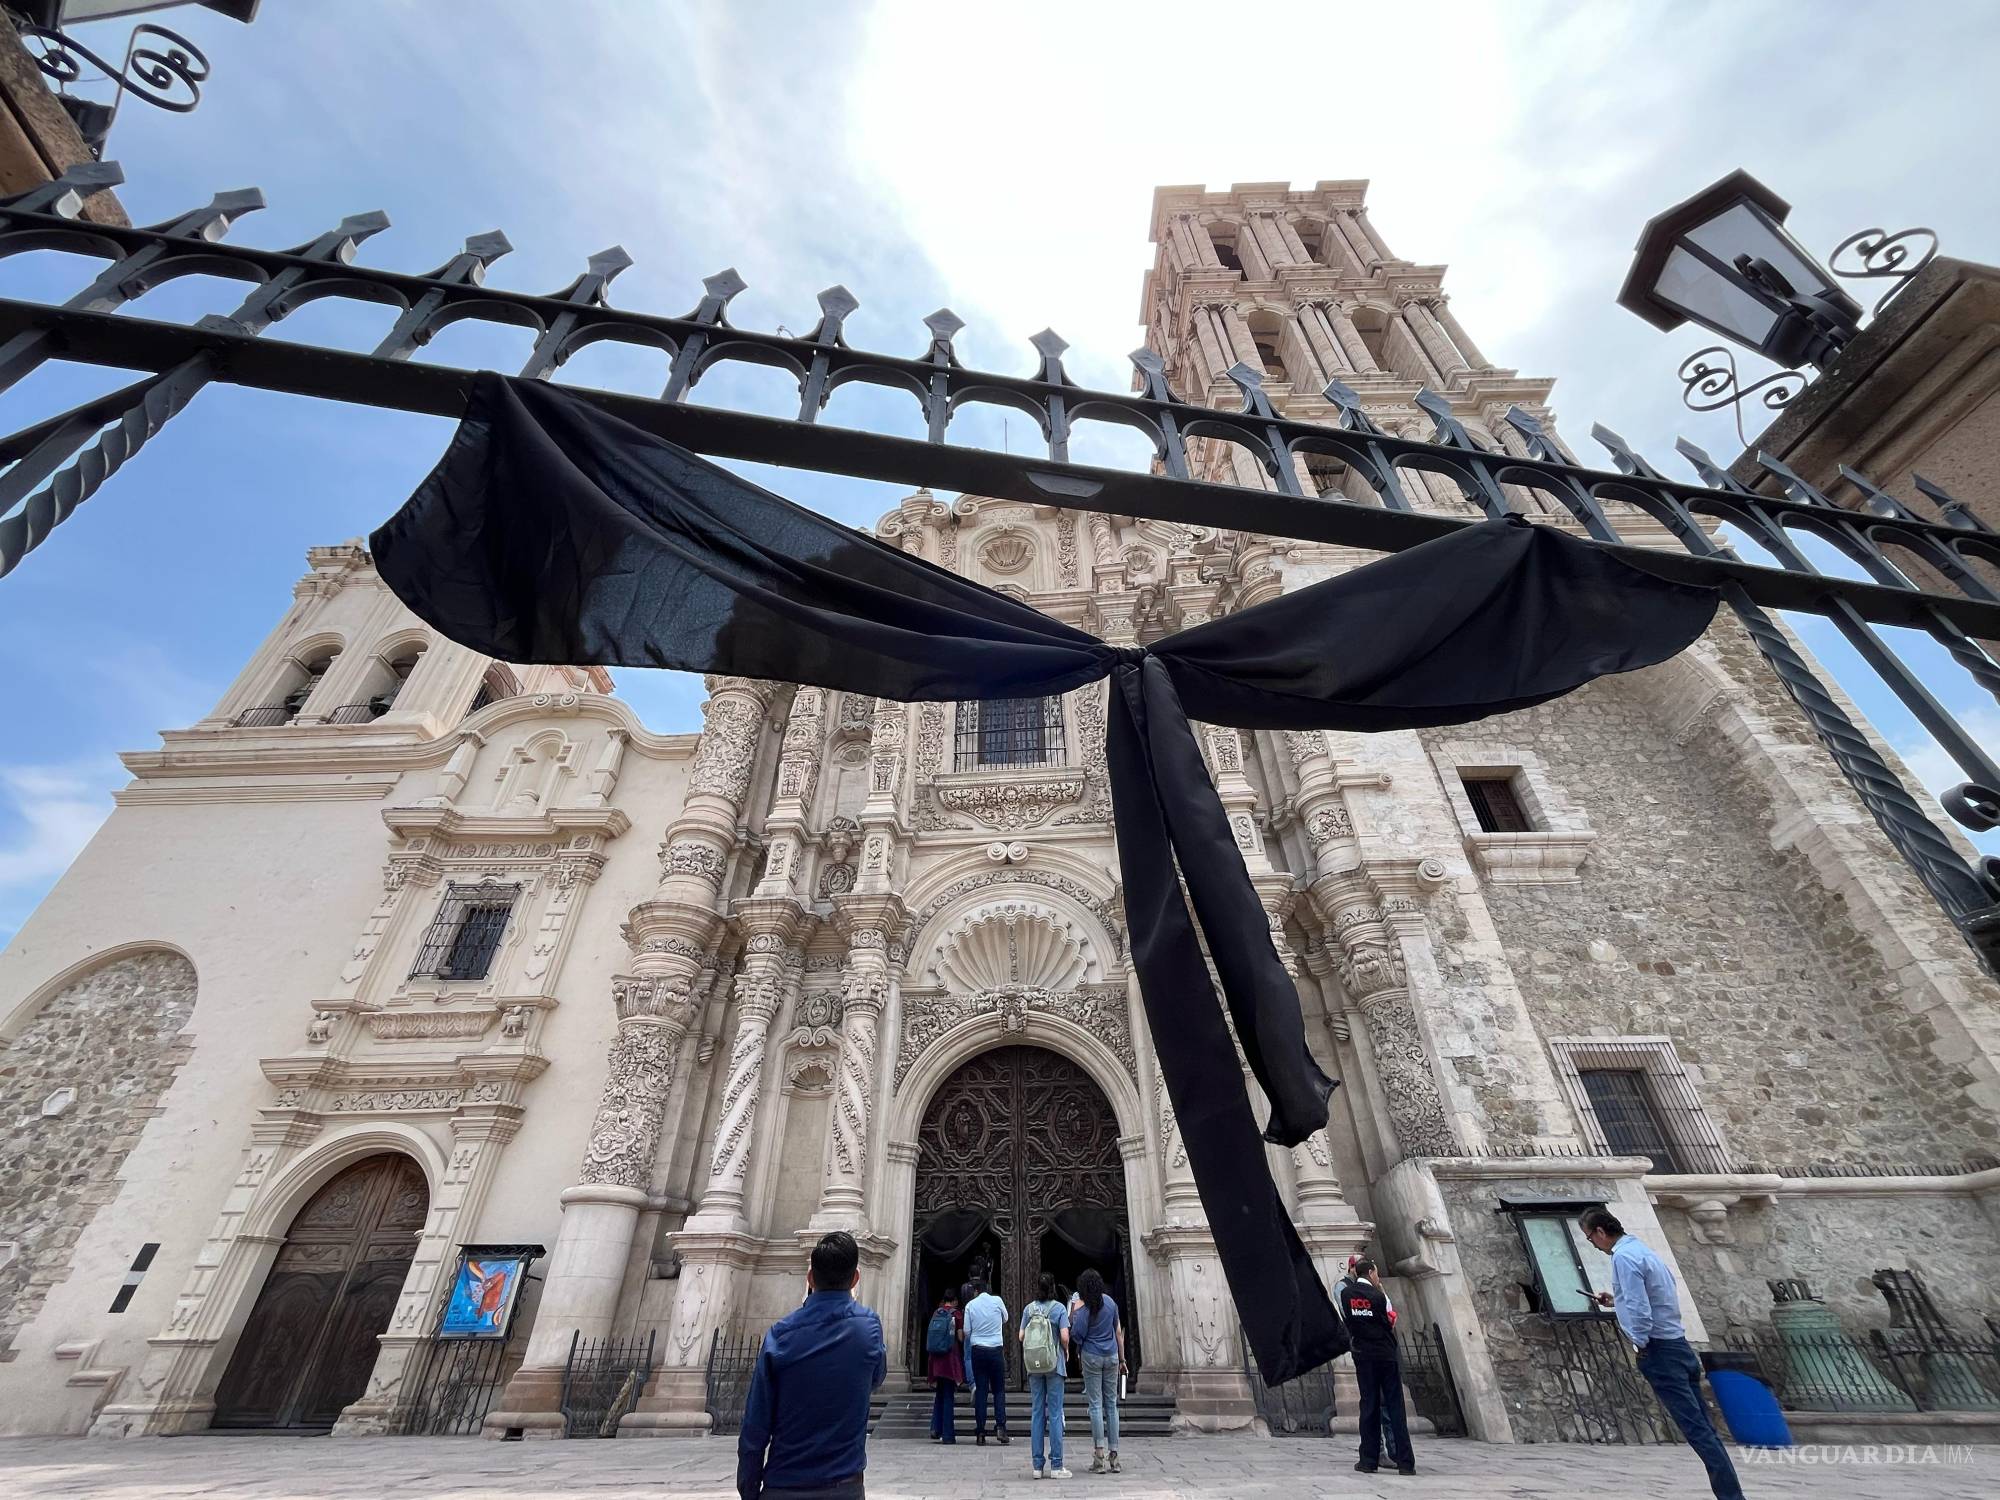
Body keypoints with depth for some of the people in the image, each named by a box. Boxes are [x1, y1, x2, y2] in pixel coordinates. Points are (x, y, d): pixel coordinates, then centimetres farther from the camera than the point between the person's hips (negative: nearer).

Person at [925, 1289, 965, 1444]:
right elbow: (961, 1337, -10)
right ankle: (948, 1434, 6)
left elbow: (930, 1336, 10)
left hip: (935, 1358, 4)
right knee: (949, 1396, 4)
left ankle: (935, 1428, 8)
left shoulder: (936, 1313, 6)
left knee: (939, 1394, 19)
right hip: (951, 1358, -4)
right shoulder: (957, 1314, -8)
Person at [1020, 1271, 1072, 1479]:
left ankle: (1037, 1465, 13)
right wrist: (1066, 1351, 5)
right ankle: (1056, 1466, 6)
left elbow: (1021, 1336, 1)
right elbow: (1064, 1336, -15)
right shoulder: (1059, 1308, -8)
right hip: (1054, 1364, -3)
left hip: (1033, 1366, 3)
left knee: (1036, 1413, 9)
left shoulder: (1029, 1308, 1)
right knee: (1055, 1413, 3)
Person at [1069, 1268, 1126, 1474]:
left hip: (1091, 1356, -4)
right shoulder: (1109, 1301, 0)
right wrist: (1122, 1359, 16)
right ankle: (1114, 1456, 12)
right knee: (1112, 1404, 10)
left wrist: (1073, 1315, -8)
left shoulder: (1082, 1308, -13)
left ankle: (1099, 1456, -2)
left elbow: (1077, 1335, -13)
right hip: (1111, 1356, 4)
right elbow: (1118, 1331, 8)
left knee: (1096, 1404, 1)